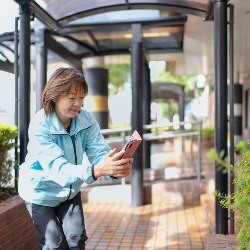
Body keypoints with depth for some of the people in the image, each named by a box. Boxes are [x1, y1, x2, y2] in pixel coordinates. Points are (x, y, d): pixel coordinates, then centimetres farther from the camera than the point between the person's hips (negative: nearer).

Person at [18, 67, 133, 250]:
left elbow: (100, 153, -21)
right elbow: (57, 169, -40)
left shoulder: (86, 119, -15)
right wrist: (96, 170, -56)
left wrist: (117, 169, -45)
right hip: (41, 193, -4)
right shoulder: (40, 125, -29)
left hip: (70, 192, 4)